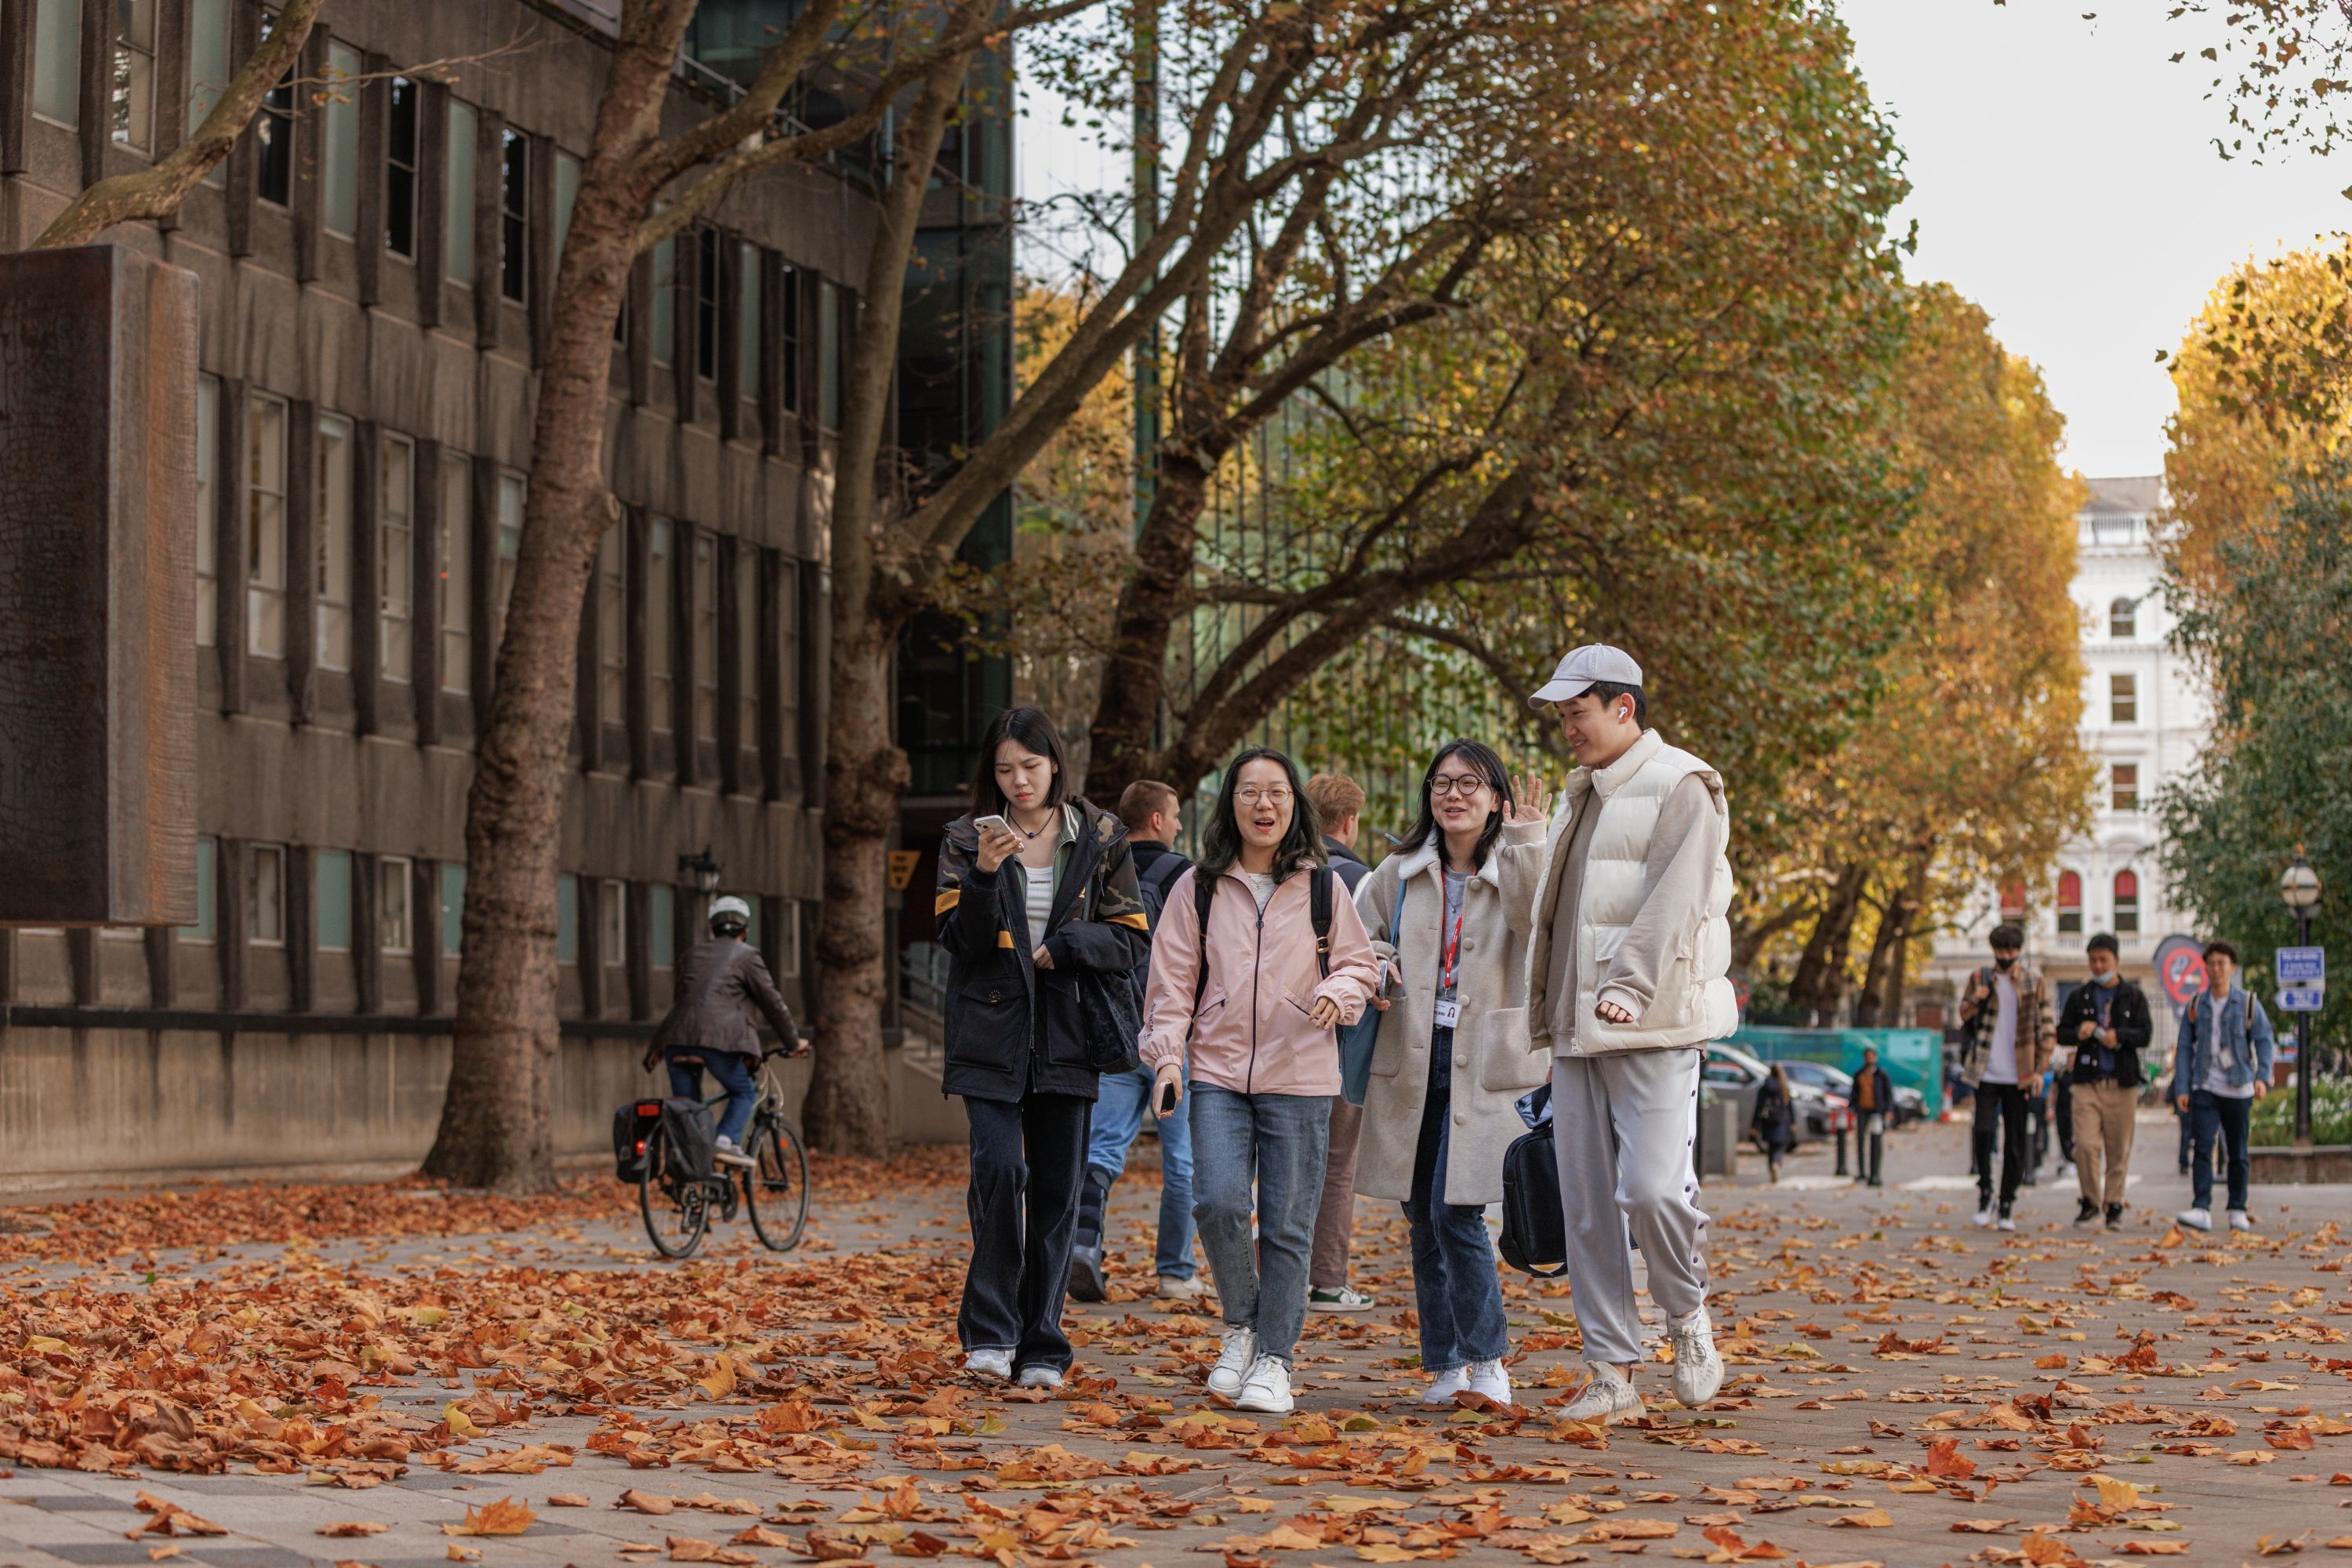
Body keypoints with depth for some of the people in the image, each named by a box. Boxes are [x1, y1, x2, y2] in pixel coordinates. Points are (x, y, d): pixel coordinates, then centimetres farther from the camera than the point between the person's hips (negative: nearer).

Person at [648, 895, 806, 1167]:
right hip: (720, 1039, -5)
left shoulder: (692, 955, 26)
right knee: (744, 1093, 11)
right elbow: (773, 1003, 9)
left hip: (678, 1039, 5)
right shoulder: (746, 956, 10)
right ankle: (727, 1141, -11)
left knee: (685, 1103, 13)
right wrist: (793, 1043, 20)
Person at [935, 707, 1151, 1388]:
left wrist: (1066, 947, -12)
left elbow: (1132, 938, 4)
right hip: (991, 1032, -1)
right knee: (998, 1169, -14)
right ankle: (990, 1332, -3)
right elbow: (958, 937, -4)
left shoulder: (1101, 839, 6)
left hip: (1068, 1033, 1)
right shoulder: (968, 839, 4)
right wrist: (985, 873, -20)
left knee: (1057, 1188, 2)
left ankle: (1042, 1345, 10)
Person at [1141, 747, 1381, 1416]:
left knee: (1287, 1224, -1)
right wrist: (1167, 1055, -4)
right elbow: (1173, 979, 7)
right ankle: (1240, 1325, 7)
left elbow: (1360, 964, 13)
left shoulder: (1321, 887, 6)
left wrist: (1337, 994, -9)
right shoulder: (1198, 888, 6)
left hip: (1300, 1080, 0)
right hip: (1219, 1074, 0)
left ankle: (1273, 1359, 10)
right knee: (1219, 1202, -17)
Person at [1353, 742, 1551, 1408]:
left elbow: (1541, 929, -17)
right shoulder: (1399, 875, 12)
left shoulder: (1516, 872, 2)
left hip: (1484, 1071, -4)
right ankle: (1444, 1366, 15)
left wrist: (1525, 846, -22)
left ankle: (1487, 1359, -1)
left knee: (1457, 1214, -14)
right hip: (1411, 1069, 4)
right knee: (1423, 1221, 6)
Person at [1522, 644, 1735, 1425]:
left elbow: (1674, 901, -16)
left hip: (1652, 1029, -8)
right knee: (1587, 1205, 3)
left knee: (1652, 1186, -17)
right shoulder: (1584, 795, 22)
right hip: (1578, 1031, 8)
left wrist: (1630, 987, -25)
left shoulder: (1680, 787, -5)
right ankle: (1612, 1373, 7)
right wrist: (1549, 1016, 19)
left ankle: (1688, 1315, 10)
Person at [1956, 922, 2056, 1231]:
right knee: (1983, 1129, -16)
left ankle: (2006, 1207, 9)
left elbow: (2048, 1028, 5)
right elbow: (1964, 1016, 15)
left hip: (2019, 1076, 0)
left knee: (2015, 1144, 1)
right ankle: (1984, 1189, 4)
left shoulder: (2033, 981, 3)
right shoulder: (1980, 979, 7)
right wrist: (1974, 1001, -8)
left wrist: (2040, 1069, -4)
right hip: (1986, 1073, 0)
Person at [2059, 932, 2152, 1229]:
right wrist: (2078, 1033, -12)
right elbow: (2061, 1033, 10)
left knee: (2119, 1149, 1)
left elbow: (2145, 1034, -1)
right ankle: (2090, 1201, 3)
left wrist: (2120, 1036, -20)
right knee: (2085, 1144, -12)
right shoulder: (2079, 997, 12)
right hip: (2087, 1081, 0)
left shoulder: (2134, 997, 8)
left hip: (2123, 1083, 0)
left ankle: (2113, 1205, 11)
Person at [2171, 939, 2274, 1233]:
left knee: (2237, 1152, 8)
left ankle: (2238, 1211, 18)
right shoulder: (2196, 1007, 5)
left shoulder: (2248, 1005, 1)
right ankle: (2201, 1209, -19)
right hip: (2204, 1088, 0)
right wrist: (2181, 1088, 0)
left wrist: (2262, 1076, -14)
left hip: (2238, 1089, 0)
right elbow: (2184, 1048, 7)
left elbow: (2264, 1041, 1)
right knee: (2202, 1148, -12)